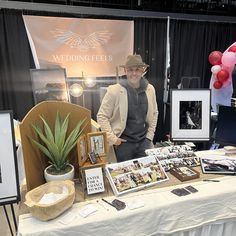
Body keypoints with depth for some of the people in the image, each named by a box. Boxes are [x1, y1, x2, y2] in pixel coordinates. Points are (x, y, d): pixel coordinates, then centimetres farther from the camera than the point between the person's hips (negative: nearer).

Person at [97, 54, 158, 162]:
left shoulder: (150, 89, 0)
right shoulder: (114, 90, -13)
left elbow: (154, 113, 11)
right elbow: (102, 116, -10)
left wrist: (150, 135, 7)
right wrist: (112, 138, -11)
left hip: (144, 141, 4)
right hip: (124, 142, -3)